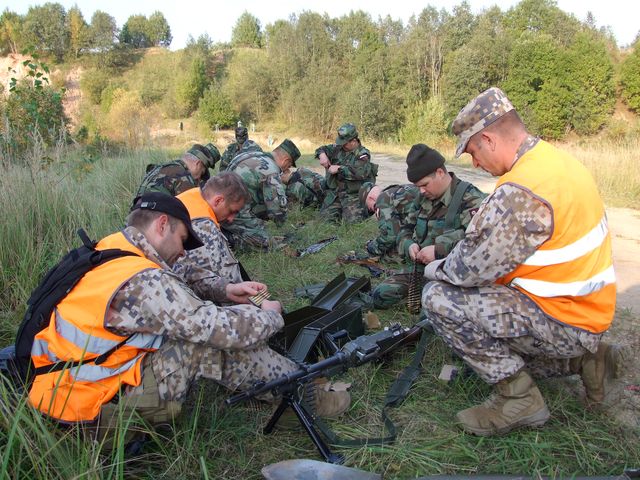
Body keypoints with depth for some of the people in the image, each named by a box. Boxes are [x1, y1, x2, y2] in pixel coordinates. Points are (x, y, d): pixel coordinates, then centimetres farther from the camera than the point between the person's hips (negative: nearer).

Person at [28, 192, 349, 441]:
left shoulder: (111, 248, 0)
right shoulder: (143, 281, -27)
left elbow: (174, 290, 15)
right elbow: (225, 329, -23)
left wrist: (225, 290, 6)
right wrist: (269, 315, -5)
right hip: (94, 407, -9)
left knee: (202, 324, 7)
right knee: (218, 341, -14)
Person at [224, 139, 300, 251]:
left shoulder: (253, 155, 12)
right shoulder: (271, 171, -15)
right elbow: (278, 205, -13)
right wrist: (280, 219, 7)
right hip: (233, 212, -9)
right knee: (265, 243, -8)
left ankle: (219, 229, 10)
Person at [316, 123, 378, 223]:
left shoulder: (362, 155, -11)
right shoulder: (339, 148, 7)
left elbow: (360, 172, -28)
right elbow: (322, 149, 18)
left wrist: (339, 168, -25)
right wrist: (322, 155, -7)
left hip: (353, 194, -5)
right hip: (334, 192, 5)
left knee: (352, 219, -18)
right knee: (326, 216, -4)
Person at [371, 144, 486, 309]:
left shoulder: (470, 199, -13)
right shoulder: (424, 198, 13)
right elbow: (406, 229, 22)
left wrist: (439, 250, -30)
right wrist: (409, 245, -2)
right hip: (418, 269, 7)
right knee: (380, 295, -2)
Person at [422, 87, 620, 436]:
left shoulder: (522, 190, -28)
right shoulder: (558, 160, 5)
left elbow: (473, 267, -24)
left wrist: (436, 269, -3)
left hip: (562, 322, -10)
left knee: (440, 298, -17)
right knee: (489, 343, 27)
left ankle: (519, 398, -7)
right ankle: (585, 359, 19)